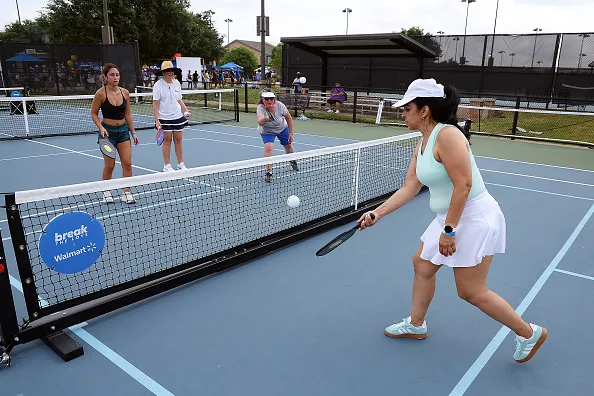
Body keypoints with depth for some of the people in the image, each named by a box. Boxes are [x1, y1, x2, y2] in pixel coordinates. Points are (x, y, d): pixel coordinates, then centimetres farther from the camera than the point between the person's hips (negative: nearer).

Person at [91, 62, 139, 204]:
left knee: (127, 163, -1)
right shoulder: (101, 93, -11)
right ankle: (106, 191, 23)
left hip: (123, 130, 4)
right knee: (109, 166, 2)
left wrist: (133, 132, 9)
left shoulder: (125, 93, 1)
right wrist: (101, 128, -17)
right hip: (107, 131, -4)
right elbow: (94, 114, -2)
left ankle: (127, 193, 10)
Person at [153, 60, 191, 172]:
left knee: (178, 140, 8)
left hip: (178, 116, 4)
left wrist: (186, 110, 3)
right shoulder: (158, 85, -7)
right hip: (164, 118, -4)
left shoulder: (177, 83, 8)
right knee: (167, 140, 2)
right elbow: (155, 104, -9)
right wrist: (157, 120, -15)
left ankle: (181, 164, 18)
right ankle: (167, 165, 12)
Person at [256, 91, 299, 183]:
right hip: (267, 131, -3)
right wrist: (265, 119, -77)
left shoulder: (280, 105, -29)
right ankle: (269, 173, -16)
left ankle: (292, 161, 53)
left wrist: (291, 133, -9)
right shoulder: (261, 108, -35)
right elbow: (260, 122, -55)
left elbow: (289, 118, -12)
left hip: (282, 128, 3)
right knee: (268, 148, -26)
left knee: (288, 146, 19)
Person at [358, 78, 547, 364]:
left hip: (474, 218, -10)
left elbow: (463, 185, -26)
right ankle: (416, 325, 36)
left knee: (471, 292, -1)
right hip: (449, 218, 10)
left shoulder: (447, 135, -22)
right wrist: (377, 213, 1)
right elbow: (409, 187, 7)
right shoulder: (422, 144, 7)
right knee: (422, 265, 17)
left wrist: (448, 230, -23)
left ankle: (529, 333, 21)